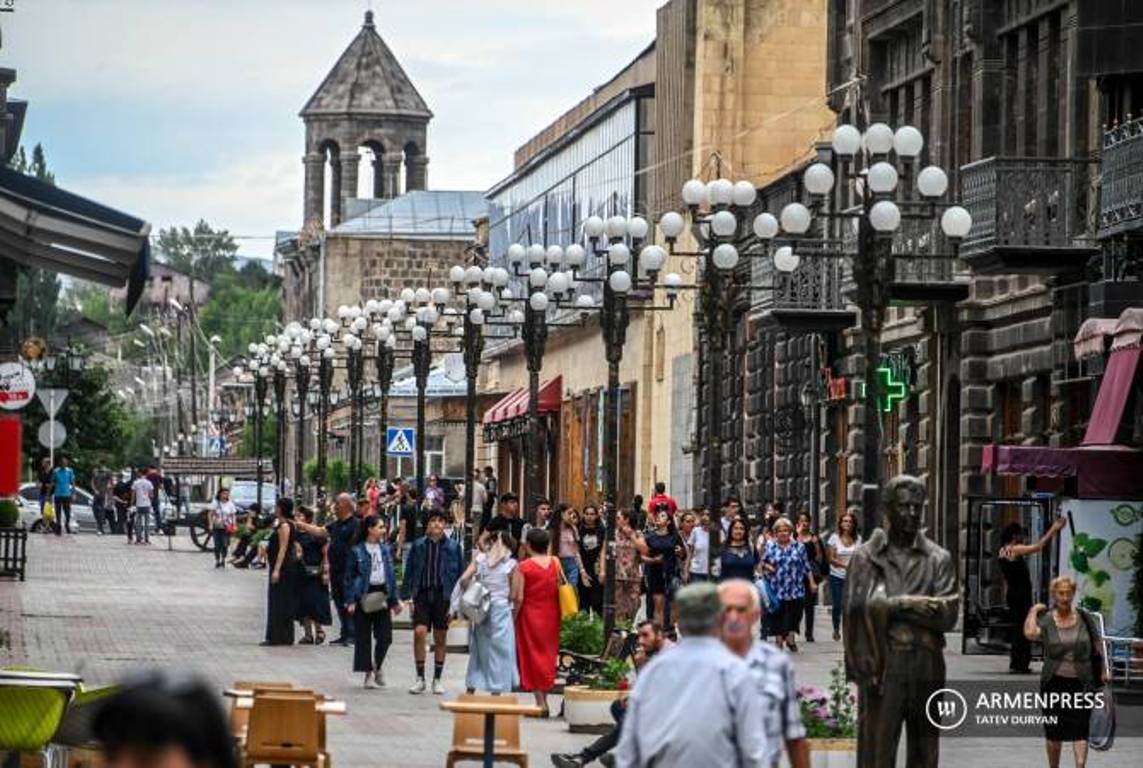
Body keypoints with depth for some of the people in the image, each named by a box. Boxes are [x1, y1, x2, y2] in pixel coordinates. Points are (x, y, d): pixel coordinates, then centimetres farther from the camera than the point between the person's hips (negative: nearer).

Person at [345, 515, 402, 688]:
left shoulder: (385, 549, 9)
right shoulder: (357, 551, -5)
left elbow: (391, 574, 13)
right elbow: (349, 577, -4)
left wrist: (394, 600, 12)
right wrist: (350, 601, -11)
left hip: (382, 593, 4)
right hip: (363, 594, -4)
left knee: (385, 635, -1)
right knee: (364, 637, 0)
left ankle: (378, 666, 22)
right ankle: (369, 673, 9)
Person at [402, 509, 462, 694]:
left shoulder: (452, 547, 3)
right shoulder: (418, 545, 4)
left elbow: (458, 574, 5)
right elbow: (409, 572, 7)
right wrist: (408, 596, -1)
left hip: (443, 596, 0)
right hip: (422, 594, 0)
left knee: (440, 638, 6)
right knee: (419, 632, -14)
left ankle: (437, 679, 17)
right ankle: (420, 678, -3)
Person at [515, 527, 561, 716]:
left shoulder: (524, 567, -12)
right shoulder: (555, 563, -1)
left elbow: (519, 598, -13)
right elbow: (560, 591, 2)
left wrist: (513, 618, -3)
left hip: (530, 616, -4)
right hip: (551, 616, 4)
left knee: (533, 656, 4)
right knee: (548, 654, 15)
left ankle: (541, 703, -2)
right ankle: (544, 699, 17)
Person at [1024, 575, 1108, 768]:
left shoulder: (1084, 618, 3)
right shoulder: (1045, 620, -3)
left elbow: (1098, 644, 11)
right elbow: (1030, 633, -25)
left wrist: (1103, 671, 8)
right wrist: (1033, 612, -10)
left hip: (1081, 682, 0)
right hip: (1054, 682, 0)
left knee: (1080, 730, -10)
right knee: (1054, 733, 8)